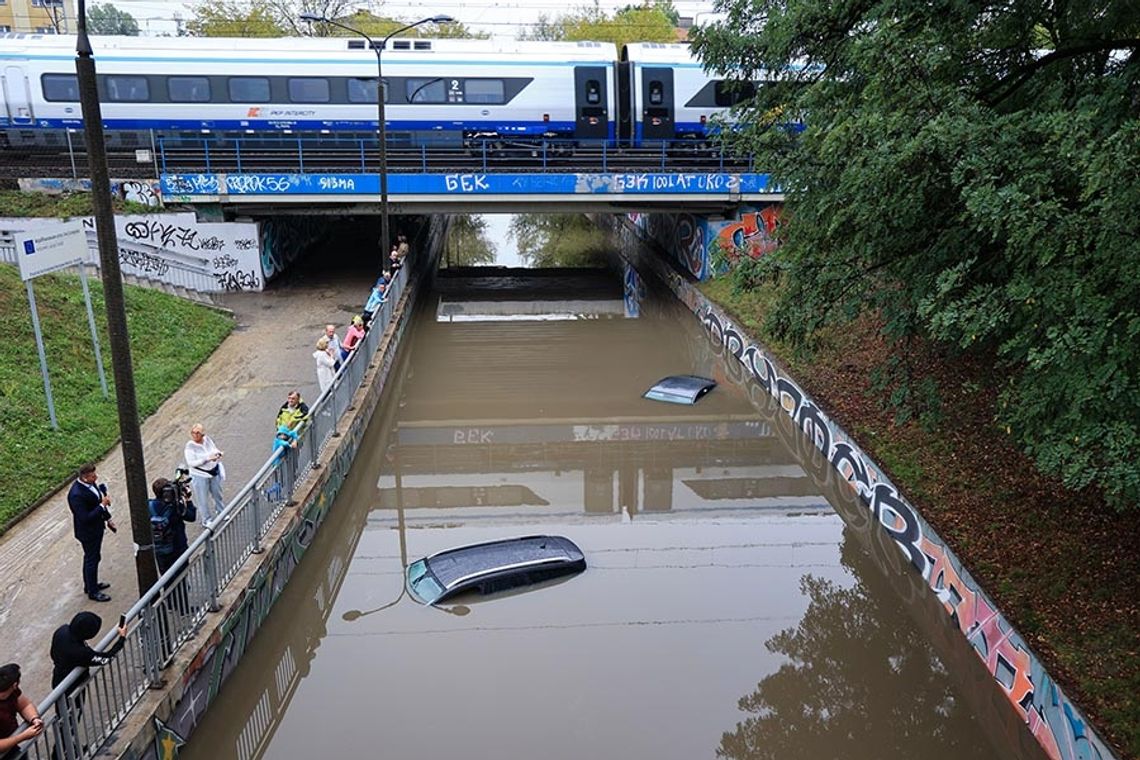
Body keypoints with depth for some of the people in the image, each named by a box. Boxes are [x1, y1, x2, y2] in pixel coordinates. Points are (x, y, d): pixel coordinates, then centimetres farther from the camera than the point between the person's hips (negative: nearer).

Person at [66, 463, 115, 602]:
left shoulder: (89, 483, -5)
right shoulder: (76, 495, -33)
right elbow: (85, 518, -31)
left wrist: (107, 519, 11)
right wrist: (102, 505, -29)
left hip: (96, 528, 9)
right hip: (88, 532, -9)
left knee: (91, 558, 25)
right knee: (92, 560, 8)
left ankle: (90, 584, 45)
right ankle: (93, 592, 26)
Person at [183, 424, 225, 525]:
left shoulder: (207, 439, -7)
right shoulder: (190, 446, -20)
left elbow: (215, 450, 9)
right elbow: (191, 463, -26)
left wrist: (218, 454, -10)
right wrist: (207, 458, -33)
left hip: (214, 471, 5)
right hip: (200, 475, -5)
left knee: (217, 493, 23)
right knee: (203, 498, 8)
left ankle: (221, 512, 47)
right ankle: (207, 519, 28)